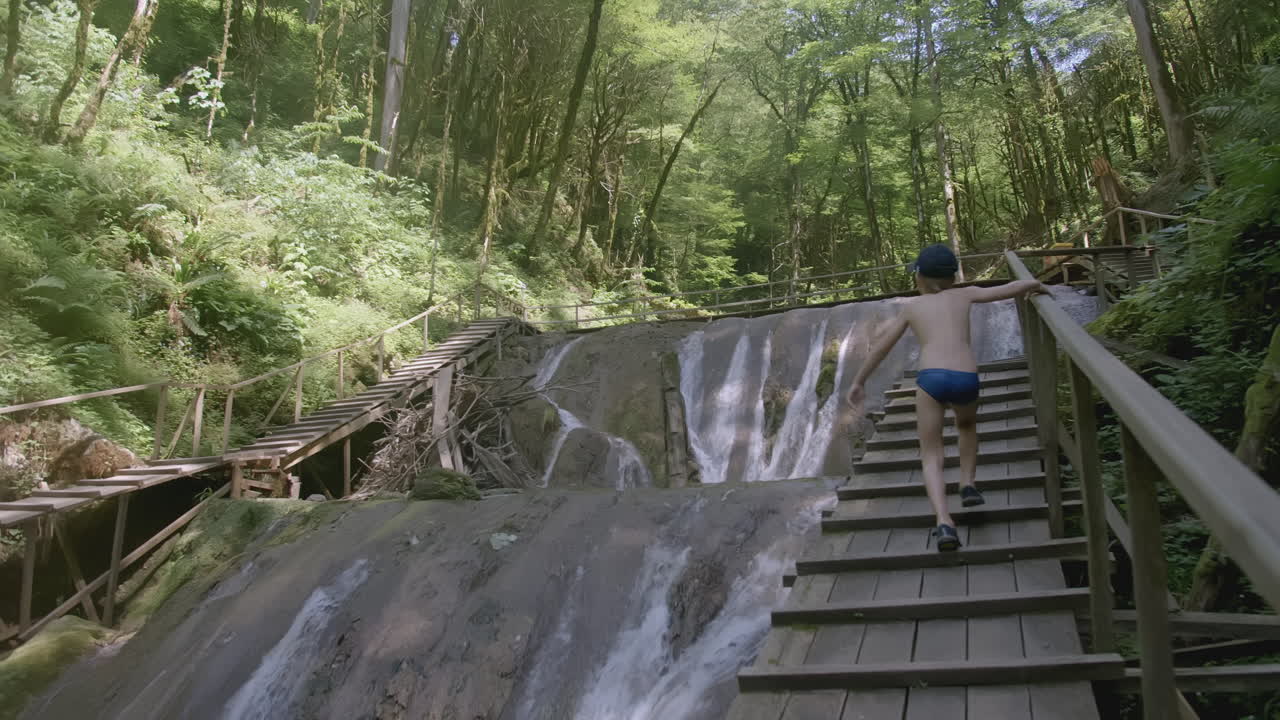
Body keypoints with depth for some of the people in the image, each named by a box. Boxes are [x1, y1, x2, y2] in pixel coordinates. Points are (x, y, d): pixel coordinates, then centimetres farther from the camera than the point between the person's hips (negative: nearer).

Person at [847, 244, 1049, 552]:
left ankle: (944, 522, -15)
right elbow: (1020, 287, 19)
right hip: (966, 379, 2)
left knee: (931, 455, 6)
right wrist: (1036, 286, 42)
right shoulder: (964, 295, 22)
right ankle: (967, 483, 22)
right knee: (967, 425, 37)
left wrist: (859, 381, 32)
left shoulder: (913, 306, 21)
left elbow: (882, 347, 23)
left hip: (931, 378, -2)